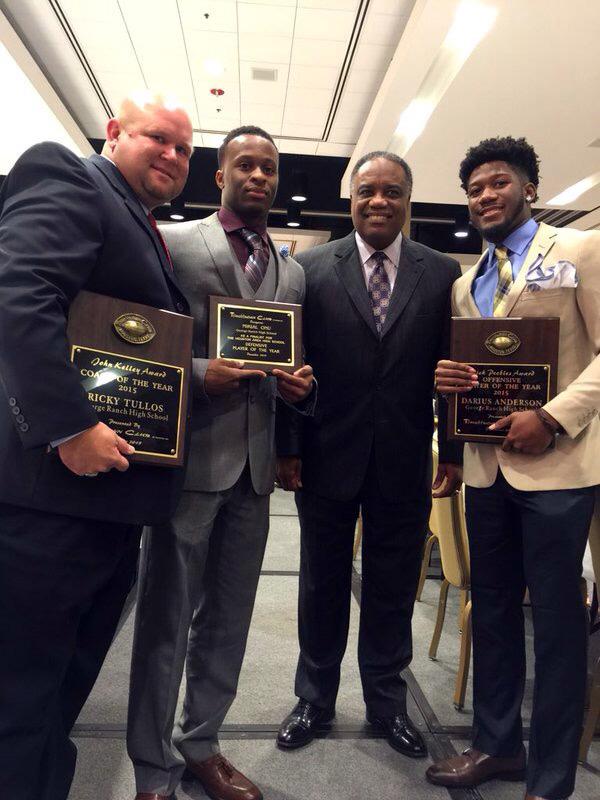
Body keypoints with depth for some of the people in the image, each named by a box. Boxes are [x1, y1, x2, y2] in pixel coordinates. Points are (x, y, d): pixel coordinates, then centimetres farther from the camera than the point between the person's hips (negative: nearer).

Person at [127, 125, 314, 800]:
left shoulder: (294, 272, 16)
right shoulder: (174, 242, 2)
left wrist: (299, 385, -2)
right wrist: (199, 373, -17)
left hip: (256, 463, 5)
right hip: (191, 454, -5)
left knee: (229, 617, 14)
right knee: (167, 616, 5)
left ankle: (200, 744, 34)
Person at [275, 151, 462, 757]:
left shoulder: (442, 273, 3)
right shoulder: (312, 268, 0)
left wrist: (453, 452, 0)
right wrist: (286, 446, -5)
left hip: (404, 462, 1)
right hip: (327, 456, 0)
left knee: (393, 590, 14)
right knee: (322, 584, 15)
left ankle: (386, 701, 36)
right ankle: (315, 696, 36)